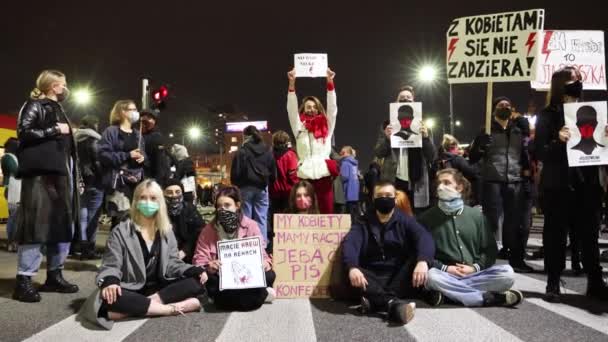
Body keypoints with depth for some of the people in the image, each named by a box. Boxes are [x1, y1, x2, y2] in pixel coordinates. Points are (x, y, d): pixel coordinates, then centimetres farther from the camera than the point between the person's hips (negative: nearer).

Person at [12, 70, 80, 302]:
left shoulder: (58, 109, 24)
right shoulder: (34, 105, -1)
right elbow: (24, 132, -15)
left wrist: (75, 176, 18)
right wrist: (55, 130, -13)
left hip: (59, 174, 9)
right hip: (40, 173, -9)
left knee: (63, 224, 7)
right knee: (36, 224, -11)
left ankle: (54, 275, 15)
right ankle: (24, 280, -7)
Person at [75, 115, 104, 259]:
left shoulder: (75, 139, 14)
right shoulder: (94, 139, -8)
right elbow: (98, 161, -13)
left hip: (79, 181, 7)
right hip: (94, 181, -7)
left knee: (82, 215, 10)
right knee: (92, 216, -3)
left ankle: (82, 247, 12)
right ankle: (89, 248, -2)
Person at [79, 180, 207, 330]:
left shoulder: (167, 232, 9)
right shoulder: (121, 231, -2)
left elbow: (172, 263, 7)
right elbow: (111, 266, -7)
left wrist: (194, 271, -12)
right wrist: (110, 282, -30)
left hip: (158, 288, 4)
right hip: (130, 291, -3)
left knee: (197, 282, -21)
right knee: (110, 298, -38)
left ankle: (138, 308, -26)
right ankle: (170, 308, -30)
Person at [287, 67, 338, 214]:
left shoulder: (326, 127, 13)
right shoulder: (299, 127, 11)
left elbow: (332, 108, 3)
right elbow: (291, 109, 2)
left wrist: (330, 82, -7)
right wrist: (292, 83, -9)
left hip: (324, 175, 0)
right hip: (304, 176, 0)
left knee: (327, 212, 0)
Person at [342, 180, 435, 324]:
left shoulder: (405, 221, 9)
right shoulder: (363, 223, 9)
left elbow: (424, 238, -12)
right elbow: (349, 244, -11)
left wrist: (423, 260, -36)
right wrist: (352, 267, -34)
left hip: (400, 278, 0)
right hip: (373, 278, 0)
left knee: (418, 260, -26)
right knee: (350, 274, -28)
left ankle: (375, 301, -36)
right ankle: (393, 303, -46)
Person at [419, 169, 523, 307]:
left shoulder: (476, 215, 10)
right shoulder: (427, 218, 4)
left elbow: (490, 249, 11)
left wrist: (474, 267, -7)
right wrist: (445, 268, -13)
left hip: (474, 273, 2)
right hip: (445, 274, -2)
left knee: (507, 272, -22)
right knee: (431, 276, -36)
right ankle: (488, 298, -29)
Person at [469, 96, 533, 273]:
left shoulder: (518, 131, 18)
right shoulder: (486, 130, 6)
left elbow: (525, 153, 26)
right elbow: (473, 157, 2)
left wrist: (527, 169, 10)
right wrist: (480, 148, -18)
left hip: (515, 182, 4)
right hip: (492, 181, -4)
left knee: (516, 222, 6)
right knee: (491, 221, -3)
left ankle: (516, 258, 15)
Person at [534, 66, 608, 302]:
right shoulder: (547, 116, -2)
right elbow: (539, 152, -8)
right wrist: (558, 141, -25)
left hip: (587, 183, 4)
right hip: (558, 185, -4)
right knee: (556, 234, 2)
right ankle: (553, 284, 8)